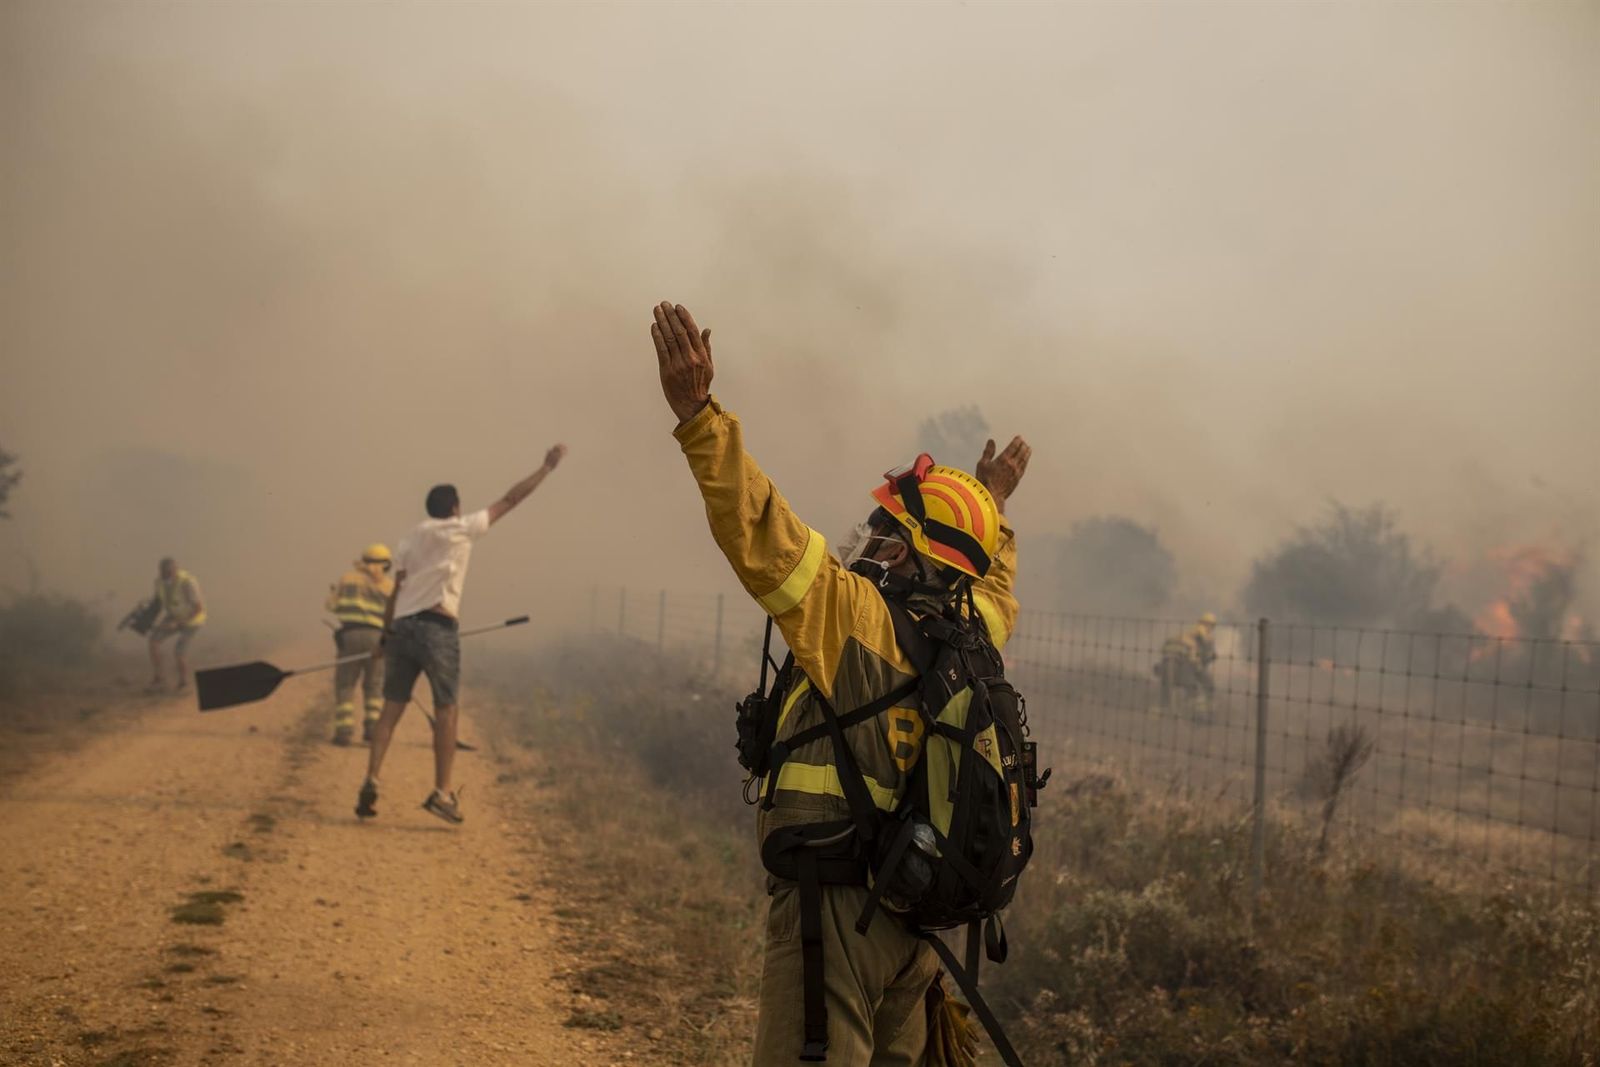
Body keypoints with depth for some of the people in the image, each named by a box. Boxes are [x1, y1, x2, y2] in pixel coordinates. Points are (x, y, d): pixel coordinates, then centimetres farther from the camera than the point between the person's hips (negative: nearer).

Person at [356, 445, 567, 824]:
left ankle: (371, 783, -5)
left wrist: (386, 635, 16)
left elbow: (397, 590, 13)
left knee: (391, 708, 5)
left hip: (402, 626, 5)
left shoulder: (411, 539, 18)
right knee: (445, 710, 0)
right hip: (436, 628, -5)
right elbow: (510, 499, 7)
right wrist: (547, 467, 14)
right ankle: (442, 792, -3)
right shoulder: (461, 529, 4)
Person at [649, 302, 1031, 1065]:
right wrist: (993, 507, 50)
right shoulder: (971, 634, 8)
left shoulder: (857, 612, -12)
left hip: (836, 898, -8)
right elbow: (993, 584, 32)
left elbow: (758, 529, -21)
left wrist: (697, 413, -22)